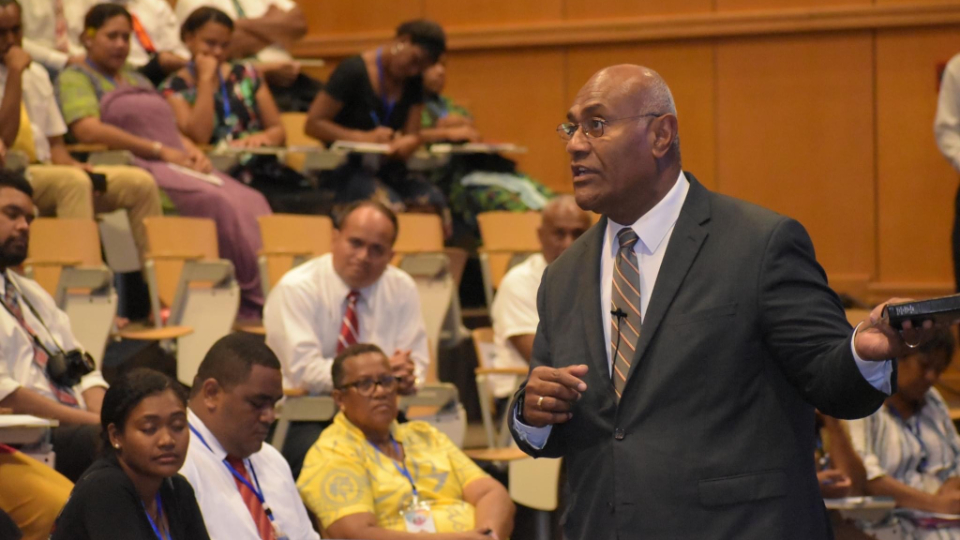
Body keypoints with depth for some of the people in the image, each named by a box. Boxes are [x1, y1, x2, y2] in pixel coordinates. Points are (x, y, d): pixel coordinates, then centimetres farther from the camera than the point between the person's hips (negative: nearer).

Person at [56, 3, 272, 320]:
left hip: (179, 163, 7)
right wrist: (160, 150, -13)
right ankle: (254, 302, -28)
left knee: (252, 202, -20)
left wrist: (193, 151, 2)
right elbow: (88, 130, -11)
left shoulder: (138, 80, 31)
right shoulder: (75, 78, 7)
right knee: (218, 202, -31)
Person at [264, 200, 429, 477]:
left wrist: (404, 374, -21)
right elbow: (304, 370, -17)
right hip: (301, 419, -4)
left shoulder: (402, 288, 6)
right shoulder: (295, 288, -8)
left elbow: (416, 361, 5)